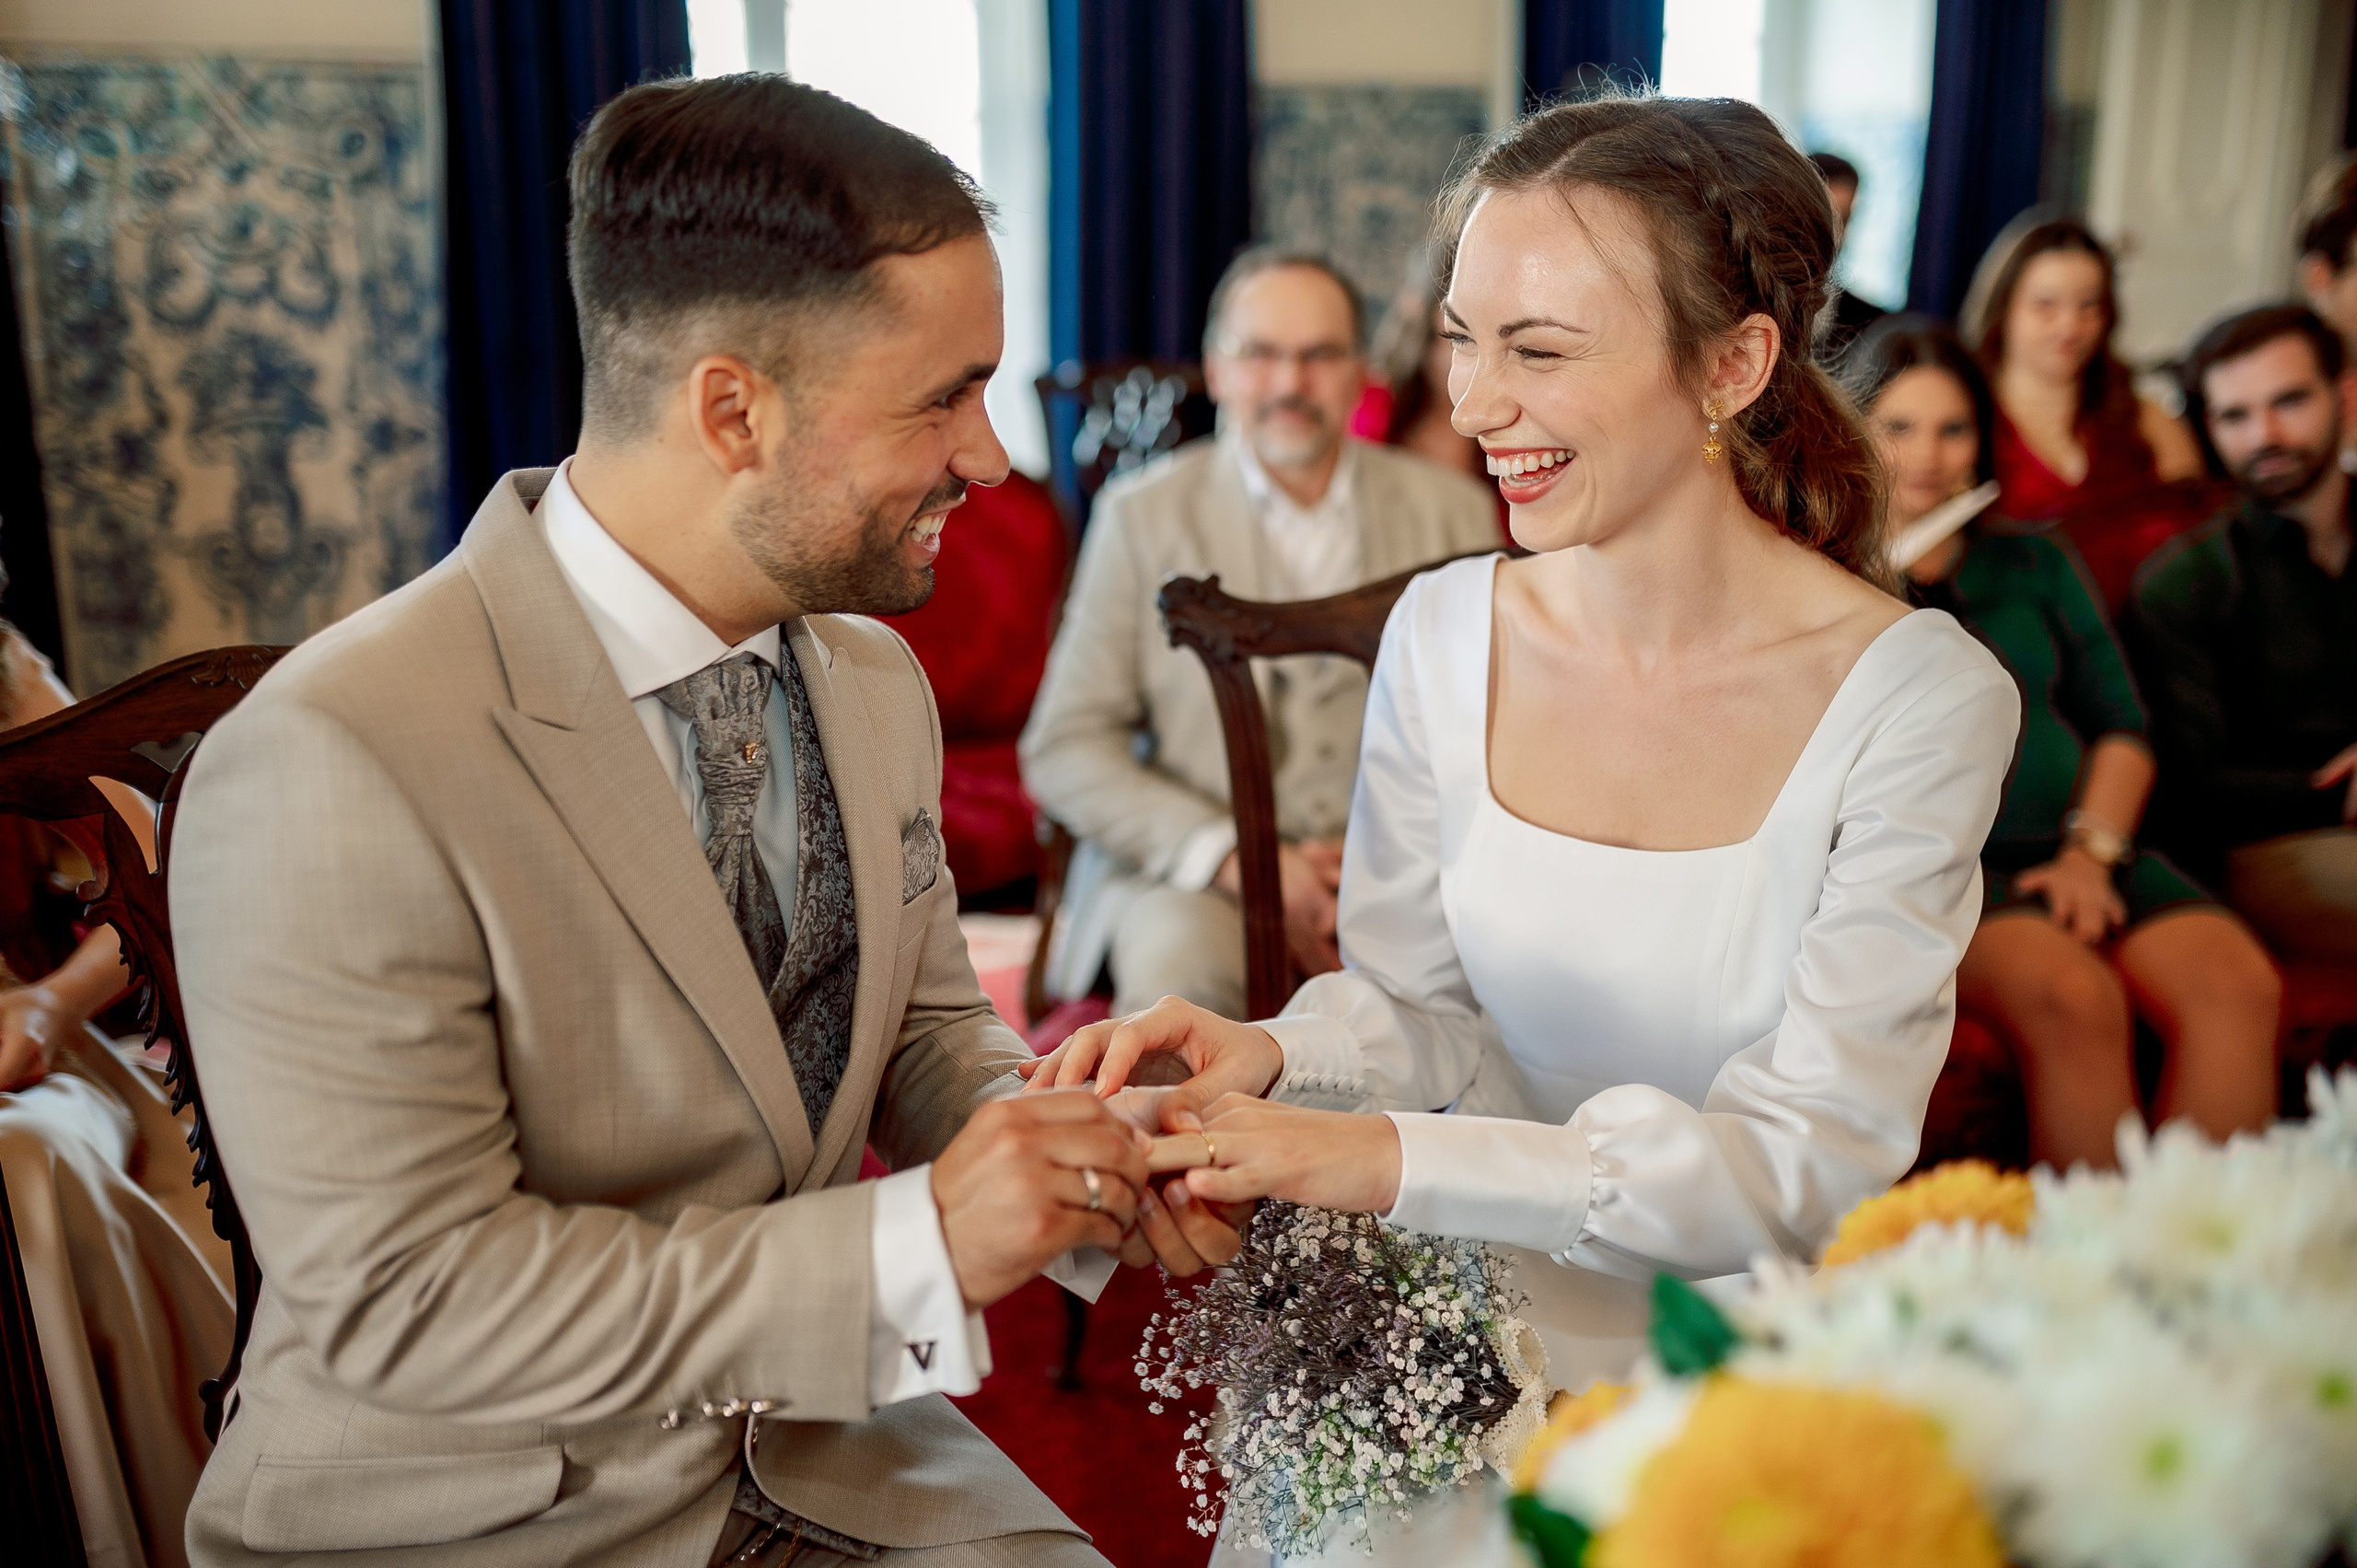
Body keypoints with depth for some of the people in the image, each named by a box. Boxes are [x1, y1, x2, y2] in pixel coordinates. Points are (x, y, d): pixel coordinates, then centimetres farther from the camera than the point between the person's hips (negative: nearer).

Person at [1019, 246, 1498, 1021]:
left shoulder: (1451, 511, 10)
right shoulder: (1143, 513, 6)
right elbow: (1063, 751, 1)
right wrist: (1235, 858, -13)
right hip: (1192, 867, -2)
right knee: (1177, 966, -36)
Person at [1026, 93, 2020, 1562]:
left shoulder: (1918, 697, -15)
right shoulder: (1444, 632, -4)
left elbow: (1811, 1160, -17)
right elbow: (1422, 1006, 3)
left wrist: (1398, 1160, -28)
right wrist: (1272, 1054, -20)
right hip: (1480, 1328, 3)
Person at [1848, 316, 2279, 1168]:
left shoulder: (2038, 565, 26)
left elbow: (2121, 726, 20)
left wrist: (2092, 850, 2)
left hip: (2067, 849, 5)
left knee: (2238, 984, -25)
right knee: (2074, 996, -35)